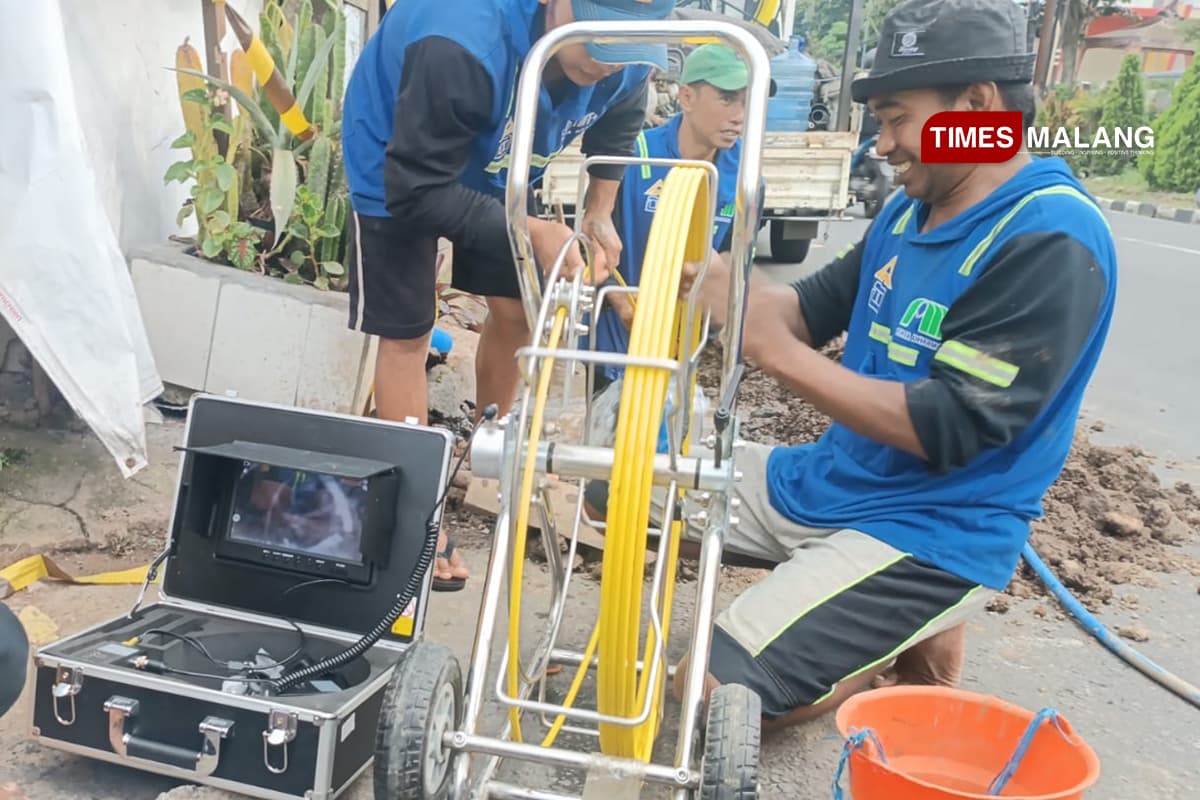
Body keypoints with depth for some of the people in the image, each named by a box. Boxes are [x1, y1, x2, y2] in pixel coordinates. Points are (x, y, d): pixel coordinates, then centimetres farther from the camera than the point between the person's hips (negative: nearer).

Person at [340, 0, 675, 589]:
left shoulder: (626, 62, -24)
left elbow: (617, 122, 1)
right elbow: (418, 193, -36)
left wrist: (599, 213, -9)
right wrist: (533, 232, -41)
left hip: (496, 168, 6)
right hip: (399, 174, -5)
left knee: (516, 311, 9)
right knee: (406, 334, -3)